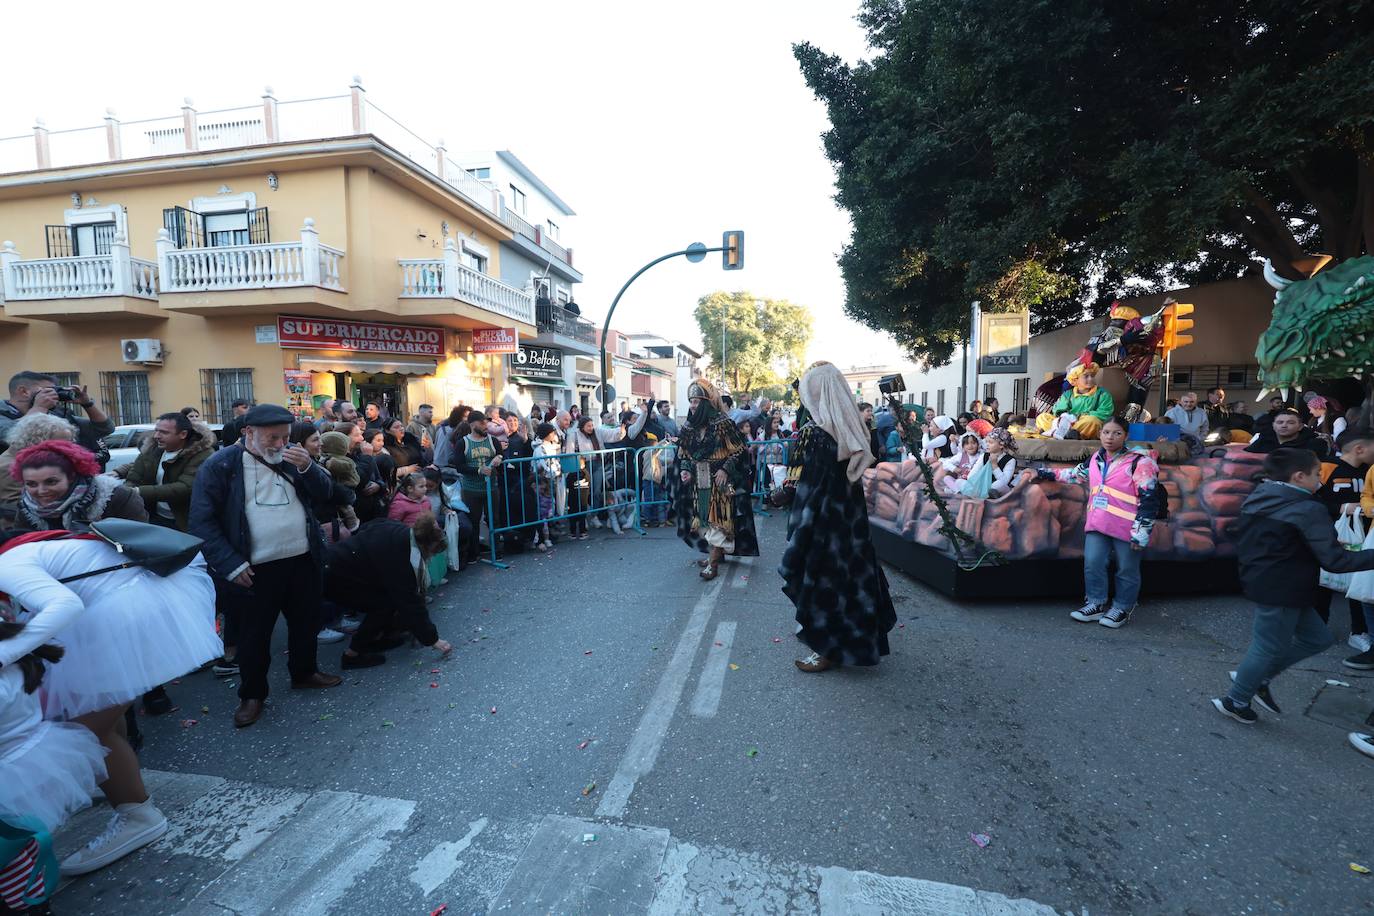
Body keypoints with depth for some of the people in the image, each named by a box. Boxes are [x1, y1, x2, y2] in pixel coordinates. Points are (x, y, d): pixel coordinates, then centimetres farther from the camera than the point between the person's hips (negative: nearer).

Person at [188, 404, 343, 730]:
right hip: (256, 569, -4)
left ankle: (304, 672, 40)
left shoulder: (293, 456, 4)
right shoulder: (220, 465, -9)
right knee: (254, 633, 9)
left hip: (303, 560, 5)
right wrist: (232, 565, -15)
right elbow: (203, 521, -10)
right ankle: (252, 694, 28)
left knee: (306, 621, 19)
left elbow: (325, 493, 4)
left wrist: (307, 467, -16)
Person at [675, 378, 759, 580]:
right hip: (699, 481, 6)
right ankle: (717, 552, 29)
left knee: (717, 519, -5)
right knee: (705, 518, 12)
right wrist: (685, 469, -5)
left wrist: (726, 469, -21)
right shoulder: (689, 427, 5)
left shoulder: (722, 424, -13)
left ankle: (713, 563, -2)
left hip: (719, 480, -6)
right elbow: (683, 453, 13)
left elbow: (739, 450, -10)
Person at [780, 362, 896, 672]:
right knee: (847, 575, 20)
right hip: (851, 516, 8)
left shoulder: (815, 433, -22)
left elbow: (808, 492, -22)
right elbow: (850, 476, 8)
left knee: (820, 580, 5)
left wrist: (794, 548, -16)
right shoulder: (851, 427, 2)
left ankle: (827, 651, 19)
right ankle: (854, 640, 37)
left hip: (823, 522, -8)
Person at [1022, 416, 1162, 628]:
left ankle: (1122, 609, 22)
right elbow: (1075, 474, 26)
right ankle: (1096, 603, 19)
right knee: (1093, 563, 4)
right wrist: (1040, 473, 23)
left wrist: (1141, 532, -15)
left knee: (1127, 569, 8)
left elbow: (1148, 499, -11)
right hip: (1098, 523, 5)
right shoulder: (1096, 459, 10)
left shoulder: (1138, 462, -9)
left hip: (1126, 527, -5)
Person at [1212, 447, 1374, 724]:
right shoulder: (1308, 510, -20)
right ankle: (1235, 701, 20)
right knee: (1269, 648, 7)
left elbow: (1241, 543, 14)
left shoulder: (1256, 499, 5)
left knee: (1317, 638, 21)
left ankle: (1258, 677, 25)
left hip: (1260, 583, 9)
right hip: (1281, 592, -9)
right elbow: (1335, 560, -20)